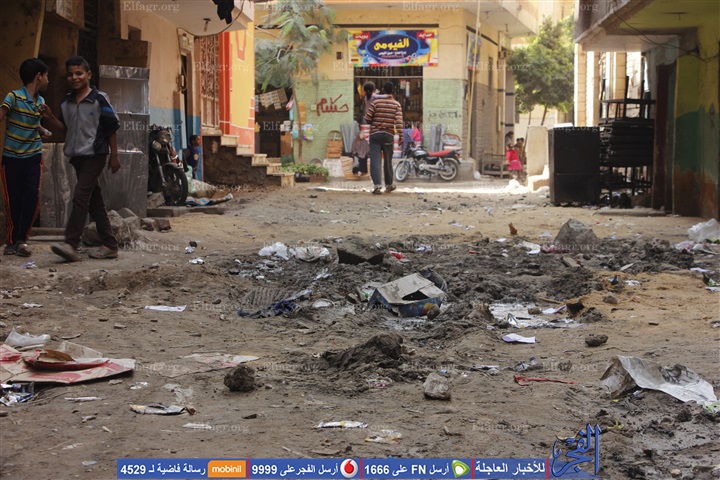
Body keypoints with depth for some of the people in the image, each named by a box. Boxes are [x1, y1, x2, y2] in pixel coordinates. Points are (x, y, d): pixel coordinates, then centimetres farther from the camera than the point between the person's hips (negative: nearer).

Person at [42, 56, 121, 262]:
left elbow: (111, 128, -6)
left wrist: (114, 156, -5)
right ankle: (110, 245, 14)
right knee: (94, 201, 9)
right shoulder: (66, 102, 8)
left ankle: (71, 244, -20)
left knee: (80, 197, -16)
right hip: (77, 156, 7)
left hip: (95, 156, -7)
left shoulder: (99, 99, -10)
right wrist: (51, 118, -1)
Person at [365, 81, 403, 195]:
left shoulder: (375, 102, -1)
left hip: (375, 134, -2)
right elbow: (399, 121, -10)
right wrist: (401, 135, -12)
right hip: (388, 135, 2)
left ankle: (378, 186, -18)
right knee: (388, 161, 16)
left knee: (375, 160, -6)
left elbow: (367, 118, -3)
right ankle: (389, 185, 28)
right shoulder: (396, 104, 2)